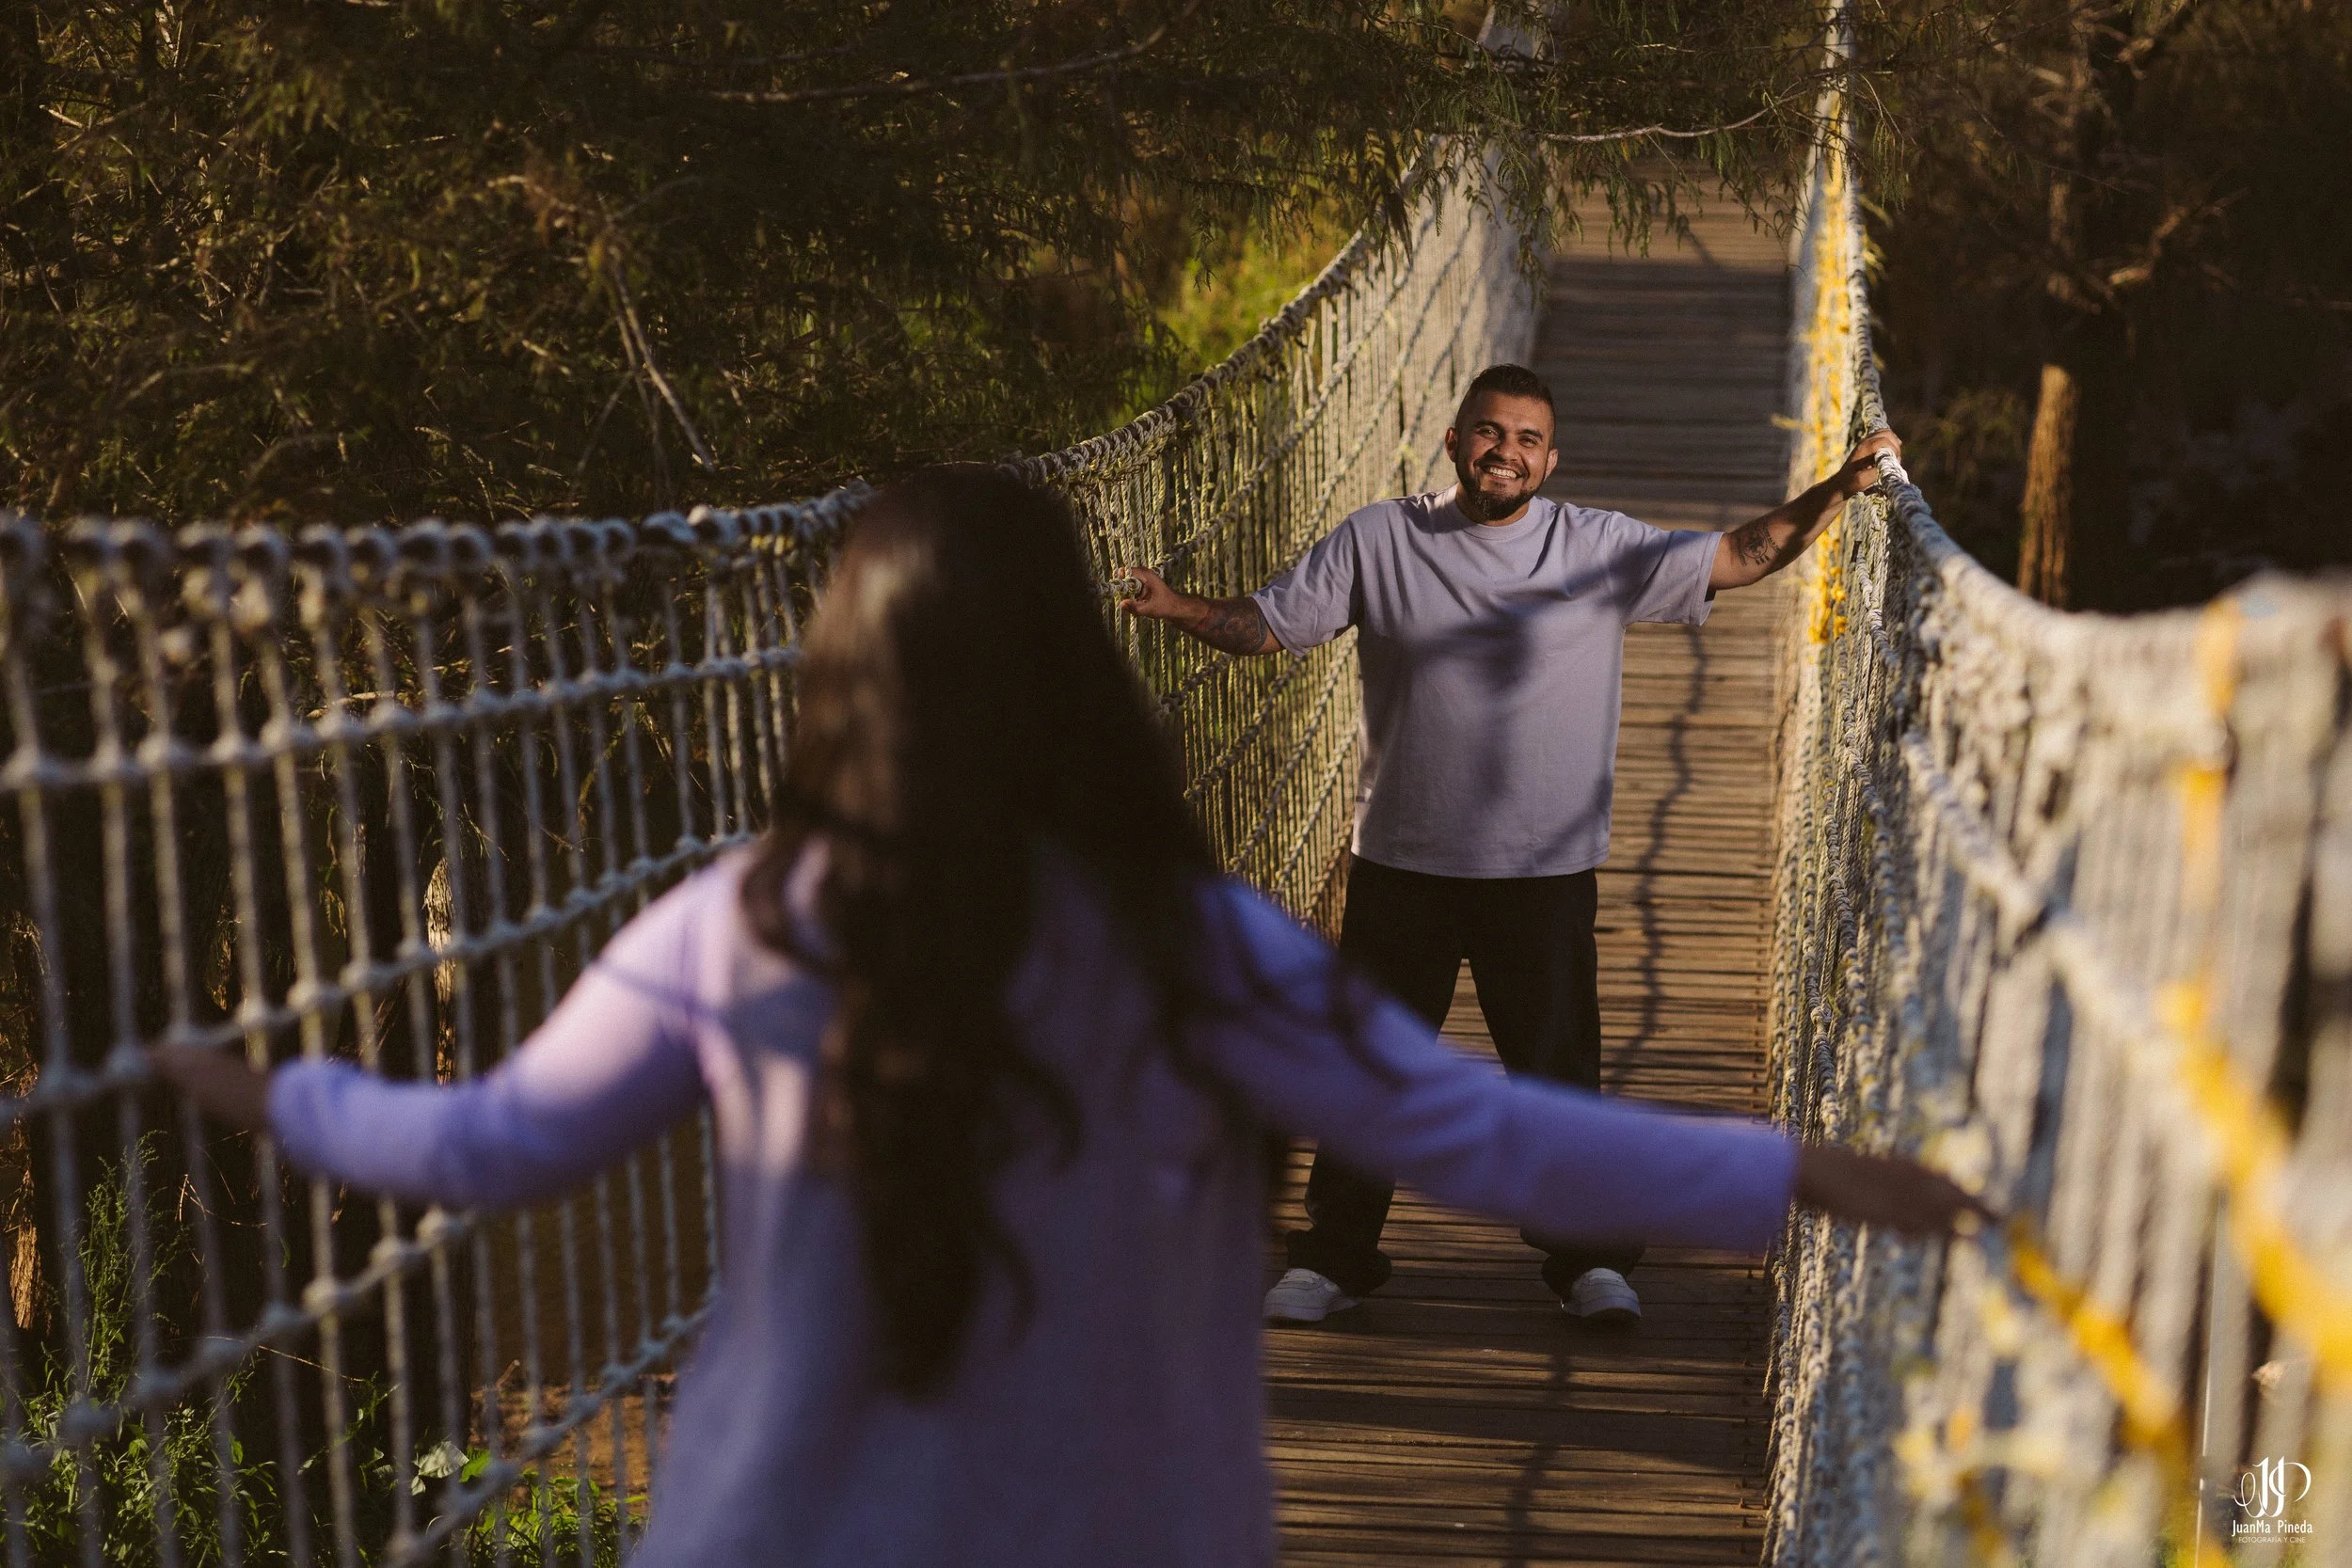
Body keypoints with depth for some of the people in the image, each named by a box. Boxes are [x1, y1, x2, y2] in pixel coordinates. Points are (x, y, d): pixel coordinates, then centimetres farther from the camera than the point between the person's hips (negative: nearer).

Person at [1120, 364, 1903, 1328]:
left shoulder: (1601, 550, 0)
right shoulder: (1377, 542, 1)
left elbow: (1740, 557, 0)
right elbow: (1266, 625, 1)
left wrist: (1839, 490, -11)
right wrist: (1178, 609, -16)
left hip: (1546, 873, 0)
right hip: (1401, 863, 1)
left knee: (1560, 1068, 7)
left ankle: (1587, 1257, 26)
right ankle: (1335, 1258, 24)